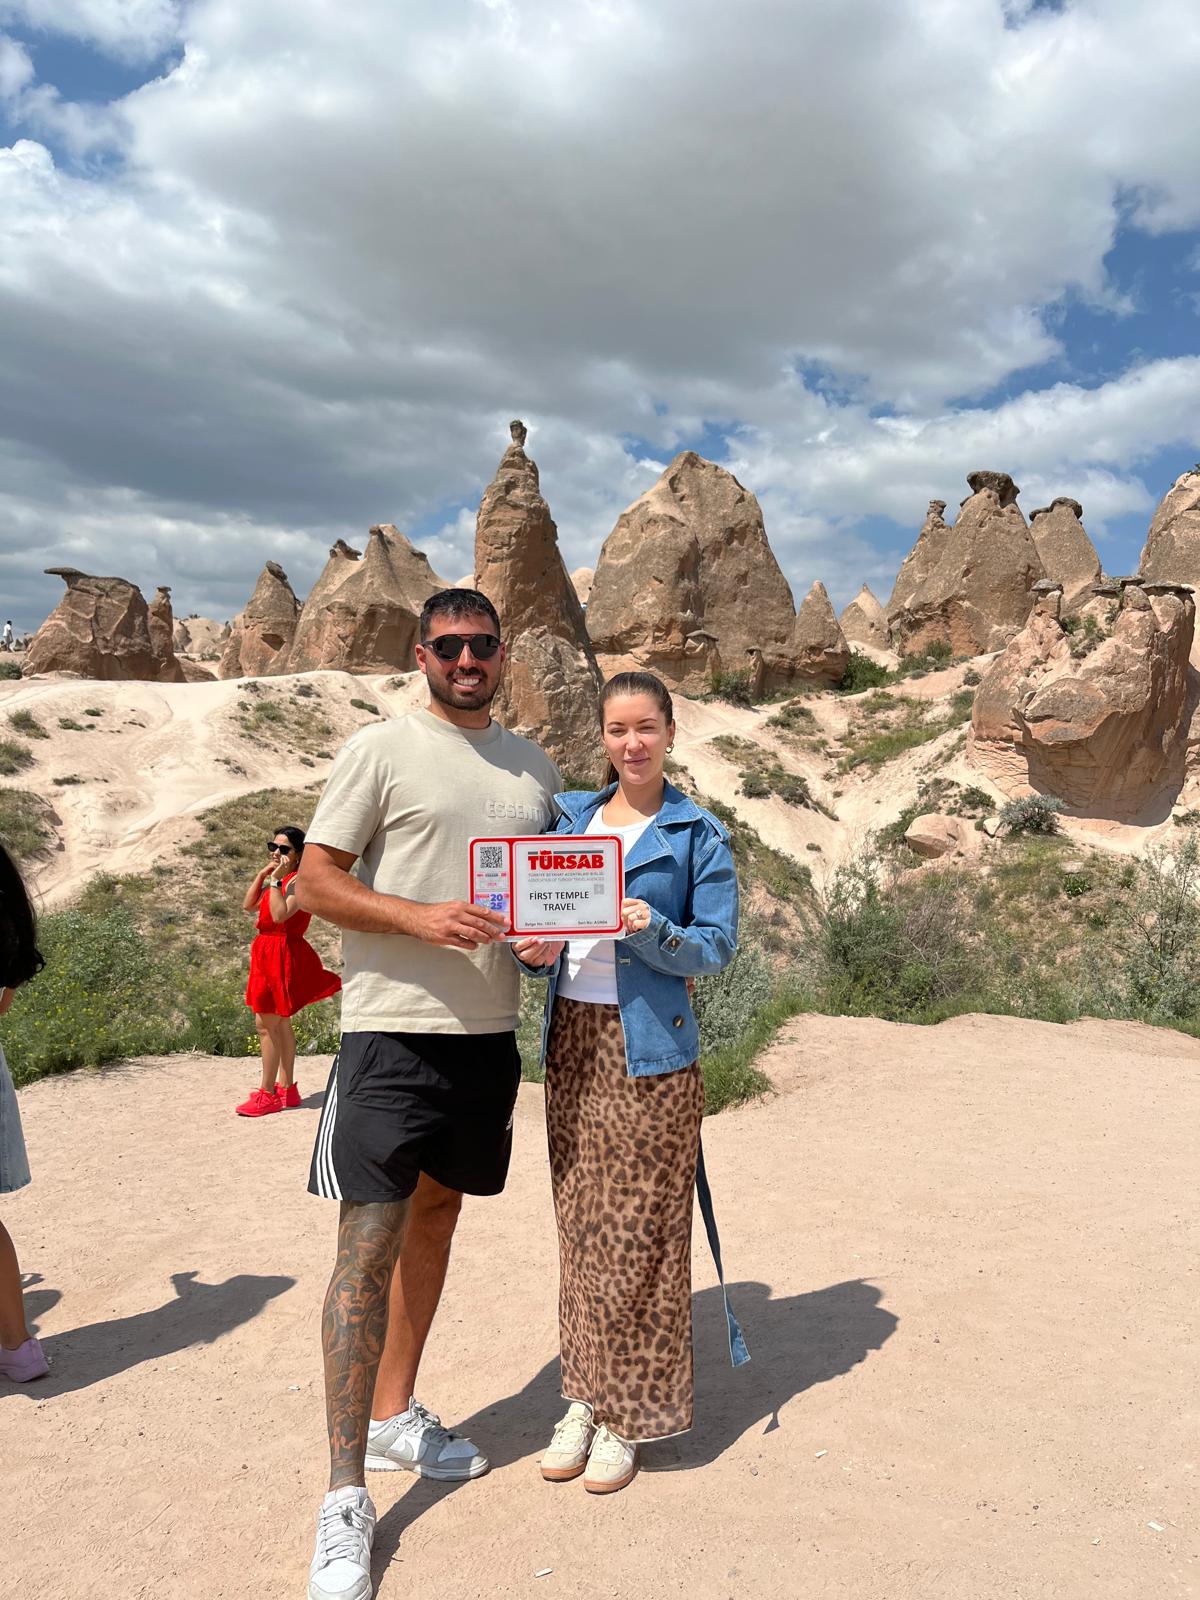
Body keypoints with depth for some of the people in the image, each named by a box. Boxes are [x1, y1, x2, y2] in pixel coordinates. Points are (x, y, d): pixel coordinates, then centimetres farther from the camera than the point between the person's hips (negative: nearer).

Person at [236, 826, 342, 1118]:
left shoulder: (298, 880, -16)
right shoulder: (276, 879, 13)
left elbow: (280, 915, -28)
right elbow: (248, 906, 9)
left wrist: (275, 879, -26)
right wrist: (263, 874, 1)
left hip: (283, 954, -10)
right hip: (269, 951, 10)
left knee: (266, 1024, -5)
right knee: (279, 1023, 15)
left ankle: (268, 1093, 3)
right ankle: (286, 1089, 24)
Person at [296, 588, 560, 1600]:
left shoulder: (536, 768, 12)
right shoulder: (382, 750, -4)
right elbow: (317, 880, -7)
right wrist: (423, 918, -21)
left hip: (490, 1031, 6)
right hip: (394, 1030, -6)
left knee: (437, 1215, 17)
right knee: (368, 1243, -4)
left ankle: (396, 1416, 36)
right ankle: (346, 1499, 8)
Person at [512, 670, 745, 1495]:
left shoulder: (697, 832, -1)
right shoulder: (569, 817, 12)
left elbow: (718, 945, -6)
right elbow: (537, 912, 15)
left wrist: (653, 931, -24)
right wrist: (536, 948, -7)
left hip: (648, 1047, -4)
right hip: (571, 1040, 4)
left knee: (639, 1232, 2)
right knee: (581, 1225, 11)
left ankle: (630, 1413, 19)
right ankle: (586, 1394, 27)